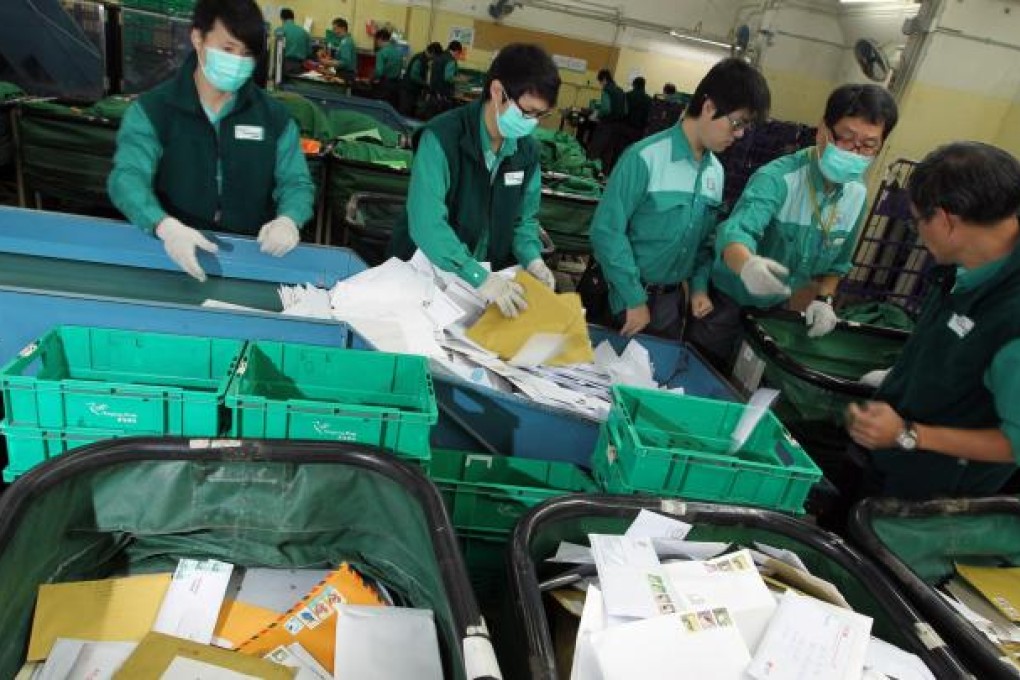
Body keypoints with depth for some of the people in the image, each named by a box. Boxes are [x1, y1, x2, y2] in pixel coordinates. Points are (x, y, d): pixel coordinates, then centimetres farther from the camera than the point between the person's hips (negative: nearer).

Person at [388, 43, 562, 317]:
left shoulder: (527, 150, -1)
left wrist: (532, 259, -12)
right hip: (424, 271, -3)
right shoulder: (442, 137, -19)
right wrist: (479, 277, -35)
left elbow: (524, 218, 8)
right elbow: (426, 222, -27)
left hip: (486, 277, 3)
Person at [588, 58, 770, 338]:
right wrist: (634, 299, -17)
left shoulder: (716, 172, 5)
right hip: (627, 297, -6)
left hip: (672, 299, 6)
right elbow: (606, 230, -19)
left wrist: (700, 285, -1)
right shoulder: (646, 157, -17)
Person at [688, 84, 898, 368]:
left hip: (775, 309, 6)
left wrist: (823, 299, -3)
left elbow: (837, 261, 11)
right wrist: (747, 265, -63)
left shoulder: (858, 196, -4)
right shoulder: (778, 177, -26)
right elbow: (736, 230, -43)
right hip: (729, 300, -5)